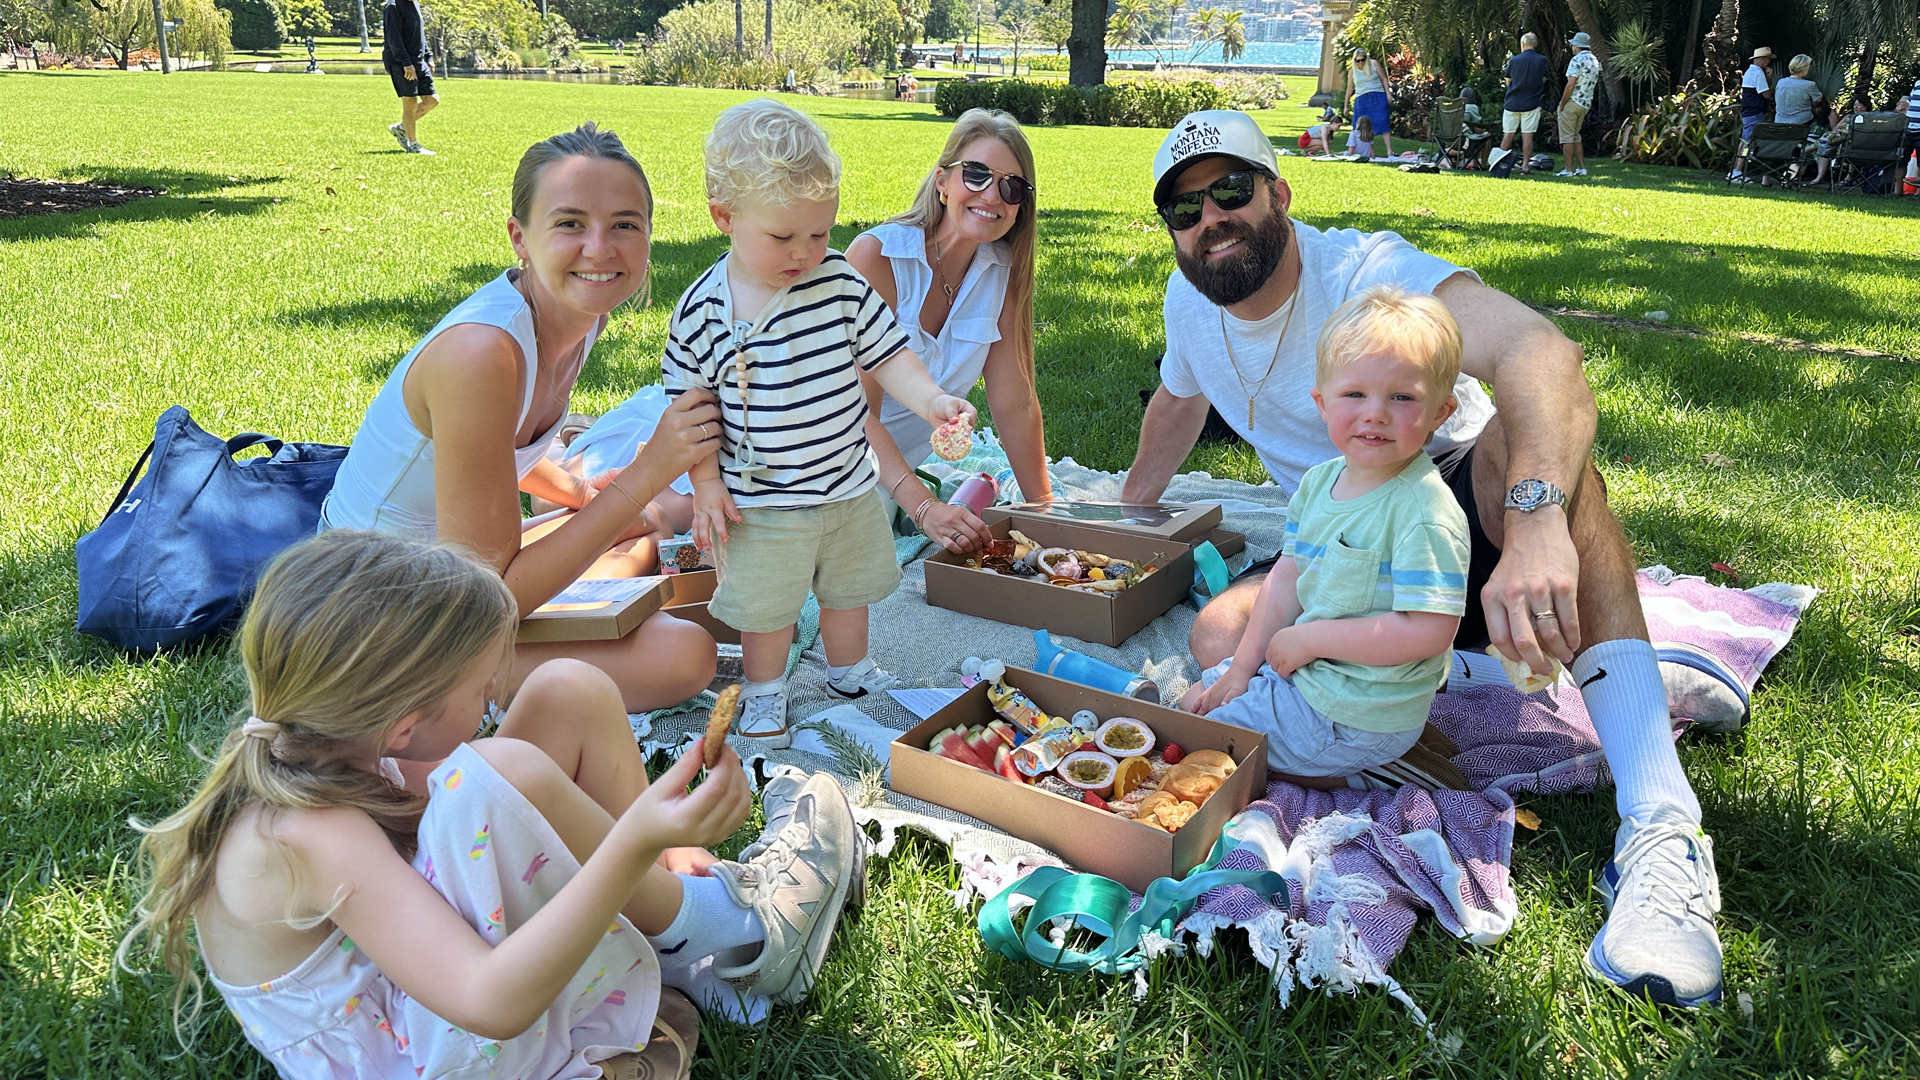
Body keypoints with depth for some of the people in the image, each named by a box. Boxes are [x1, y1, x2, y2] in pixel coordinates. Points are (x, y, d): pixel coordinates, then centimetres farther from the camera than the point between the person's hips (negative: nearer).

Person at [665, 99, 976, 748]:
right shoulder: (703, 310, -14)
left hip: (849, 484, 3)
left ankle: (850, 672, 46)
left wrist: (930, 399, -19)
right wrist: (705, 482, -7)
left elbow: (886, 352, -3)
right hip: (761, 500, -3)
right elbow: (690, 400, -5)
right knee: (768, 604, 10)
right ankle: (764, 695, 35)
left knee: (849, 589, 21)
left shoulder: (841, 281, -9)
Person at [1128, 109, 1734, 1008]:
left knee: (1526, 441, -39)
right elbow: (1178, 405, 21)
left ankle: (1660, 828, -47)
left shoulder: (1364, 272, -24)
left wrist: (1537, 522, -59)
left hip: (1465, 509, -5)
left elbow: (1540, 351, -42)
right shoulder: (1191, 304, -3)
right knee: (1219, 645, -24)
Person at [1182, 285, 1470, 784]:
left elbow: (1428, 631, -29)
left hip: (1354, 719, -9)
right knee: (1198, 699, 20)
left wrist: (1308, 638, -21)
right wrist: (1242, 669, 2)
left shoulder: (1426, 511, -26)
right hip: (1300, 668, 9)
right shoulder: (1319, 481, 0)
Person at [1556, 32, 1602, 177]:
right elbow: (1594, 84, 17)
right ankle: (1581, 168, 14)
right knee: (1575, 136, 17)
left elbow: (1570, 85, -20)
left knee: (1567, 137, -3)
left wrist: (1561, 104, -12)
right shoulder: (1595, 61, 12)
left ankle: (1568, 170, -5)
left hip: (1572, 102, -8)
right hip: (1586, 104, 8)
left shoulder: (1577, 60, -14)